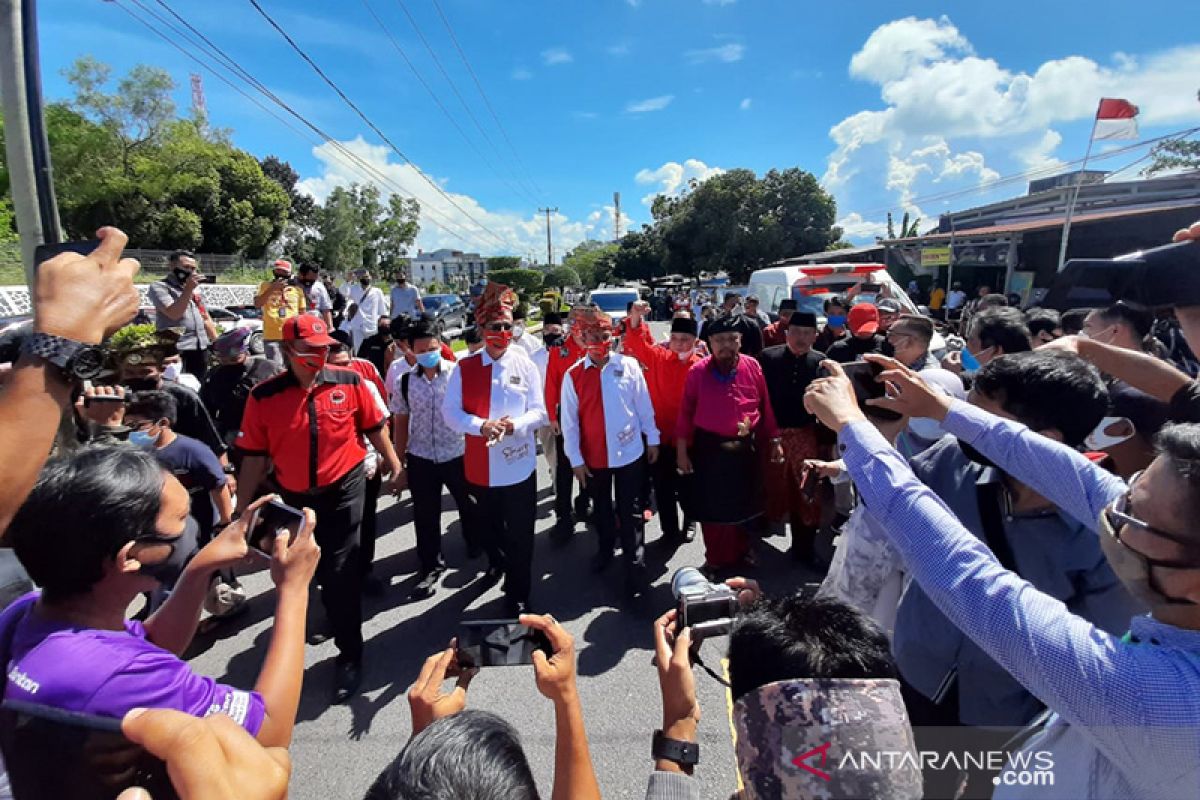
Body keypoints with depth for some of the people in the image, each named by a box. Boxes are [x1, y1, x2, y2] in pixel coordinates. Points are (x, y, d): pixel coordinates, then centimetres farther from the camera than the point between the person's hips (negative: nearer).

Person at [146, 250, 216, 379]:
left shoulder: (195, 289, 20)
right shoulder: (159, 287, -2)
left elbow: (206, 319, 23)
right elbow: (174, 314, -16)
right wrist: (188, 289, -16)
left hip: (201, 348, 7)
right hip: (178, 349, -7)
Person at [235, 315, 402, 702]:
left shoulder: (349, 382, -11)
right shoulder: (263, 396, -10)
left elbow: (374, 426, 2)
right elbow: (254, 457, -5)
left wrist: (393, 463, 10)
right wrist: (242, 509, -3)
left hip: (344, 491, -2)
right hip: (293, 498, 3)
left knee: (340, 576, 1)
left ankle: (350, 655, 19)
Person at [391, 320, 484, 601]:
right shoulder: (405, 382, -1)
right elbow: (400, 424, 5)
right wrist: (399, 463, 6)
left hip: (458, 455, -2)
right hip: (420, 459, 2)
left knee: (470, 507, 17)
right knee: (426, 517, 11)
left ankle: (478, 547, 44)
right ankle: (431, 567, 30)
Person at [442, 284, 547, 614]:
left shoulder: (525, 366, -4)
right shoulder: (464, 368, -2)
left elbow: (539, 412, -5)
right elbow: (450, 412, -7)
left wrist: (514, 424, -26)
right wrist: (482, 426, -25)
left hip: (518, 465, -2)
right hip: (480, 466, 2)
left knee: (520, 534, 5)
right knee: (491, 524, 26)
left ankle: (518, 594, 22)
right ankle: (496, 561, 54)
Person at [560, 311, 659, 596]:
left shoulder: (629, 365, -7)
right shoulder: (573, 375, -6)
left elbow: (643, 405, 0)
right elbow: (569, 420, -5)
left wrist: (652, 439, 4)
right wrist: (575, 459, -5)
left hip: (629, 452, -1)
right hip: (593, 456, 2)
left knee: (630, 512, 7)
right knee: (601, 508, 22)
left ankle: (635, 565, 20)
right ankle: (605, 548, 45)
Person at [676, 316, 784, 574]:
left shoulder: (753, 367, -2)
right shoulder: (697, 372, -8)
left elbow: (765, 406, 5)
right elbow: (686, 413, -4)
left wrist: (774, 440, 8)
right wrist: (682, 451, -4)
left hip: (746, 447, 2)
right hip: (710, 448, -2)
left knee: (744, 503, 17)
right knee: (713, 508, 9)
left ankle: (740, 553, 39)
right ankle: (716, 558, 28)